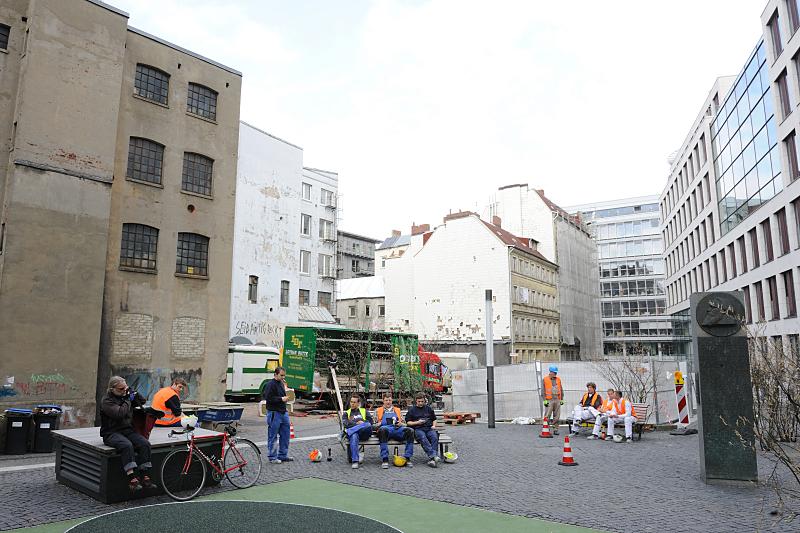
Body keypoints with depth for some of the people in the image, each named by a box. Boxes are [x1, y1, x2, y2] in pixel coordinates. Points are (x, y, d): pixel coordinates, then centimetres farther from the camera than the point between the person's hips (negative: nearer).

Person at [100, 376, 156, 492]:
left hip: (128, 430, 6)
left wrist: (134, 393, 7)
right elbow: (120, 413, -22)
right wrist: (128, 400, -9)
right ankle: (131, 478, -37)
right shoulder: (106, 401, -7)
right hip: (112, 433, -6)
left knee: (145, 444, -20)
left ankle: (144, 476, -19)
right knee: (127, 445, -36)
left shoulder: (126, 395, 13)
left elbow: (143, 401, 22)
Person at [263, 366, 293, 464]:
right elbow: (268, 398, -20)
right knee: (272, 437, 0)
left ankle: (283, 455, 22)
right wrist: (281, 399, -19)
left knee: (285, 435, 12)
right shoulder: (271, 384, -12)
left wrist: (286, 397, 12)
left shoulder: (281, 383, 15)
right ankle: (272, 458, 8)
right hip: (274, 413, -9)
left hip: (283, 412, 9)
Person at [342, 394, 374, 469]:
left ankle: (348, 432, -35)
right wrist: (357, 424, -6)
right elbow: (345, 423, 7)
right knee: (354, 437, -39)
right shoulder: (347, 413, 27)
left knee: (367, 425, -34)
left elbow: (370, 421, 14)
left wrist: (362, 423, -4)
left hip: (364, 433, 1)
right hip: (353, 432, -1)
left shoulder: (364, 411, 30)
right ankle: (355, 461, -44)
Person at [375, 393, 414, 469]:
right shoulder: (378, 410, 26)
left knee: (410, 430, -29)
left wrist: (400, 424, 3)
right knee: (383, 429, -41)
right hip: (386, 429, -2)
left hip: (397, 429, 2)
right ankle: (385, 459, -40)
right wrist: (379, 424, -5)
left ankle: (407, 458, -26)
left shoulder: (397, 410, 31)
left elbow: (404, 424, 26)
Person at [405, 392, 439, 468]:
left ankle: (432, 459, -40)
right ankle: (434, 455, -48)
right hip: (418, 429, -2)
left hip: (429, 428, 2)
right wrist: (417, 422, -2)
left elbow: (434, 419, 30)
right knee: (423, 438, -37)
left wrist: (434, 425, 10)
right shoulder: (412, 410, 17)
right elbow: (408, 422, 12)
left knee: (435, 437, -32)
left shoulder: (428, 408, 25)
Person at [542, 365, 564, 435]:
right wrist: (545, 400, -8)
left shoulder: (558, 379, 13)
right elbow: (543, 390, -2)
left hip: (557, 400, 4)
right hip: (549, 400, -4)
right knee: (547, 416, -6)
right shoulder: (545, 379, 0)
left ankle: (555, 430, 13)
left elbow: (561, 390, 17)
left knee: (556, 416, 6)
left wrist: (562, 399, 12)